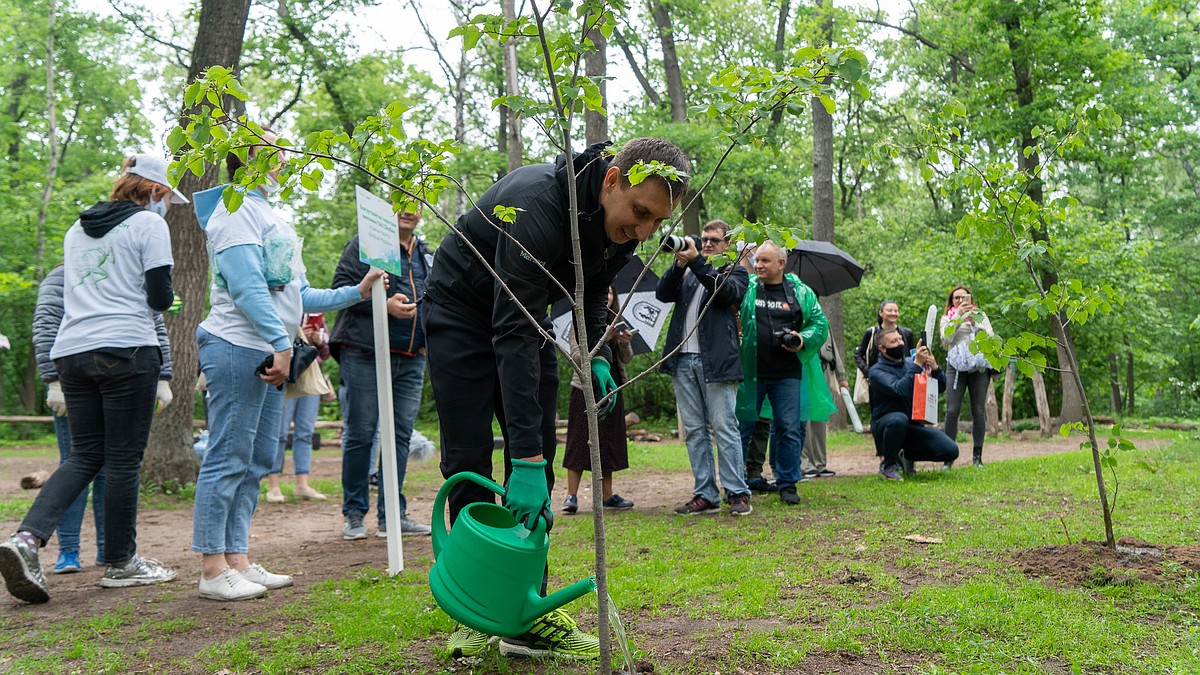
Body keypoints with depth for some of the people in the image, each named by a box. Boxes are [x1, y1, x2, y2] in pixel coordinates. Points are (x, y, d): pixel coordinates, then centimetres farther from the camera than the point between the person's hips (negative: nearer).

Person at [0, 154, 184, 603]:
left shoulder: (77, 229, 21)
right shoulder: (148, 224, 0)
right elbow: (159, 297, -5)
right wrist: (166, 296, 16)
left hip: (71, 349, 7)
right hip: (126, 349, -7)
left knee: (85, 455, 10)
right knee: (123, 458, 1)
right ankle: (121, 563, 9)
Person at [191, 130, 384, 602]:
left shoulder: (272, 218, 24)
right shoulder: (237, 209, -5)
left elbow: (299, 296, 21)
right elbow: (247, 286, -17)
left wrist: (356, 293, 13)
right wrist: (281, 342, -23)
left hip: (270, 352, 10)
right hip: (239, 347, -10)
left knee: (257, 462, 10)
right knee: (228, 459, -7)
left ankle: (237, 559, 16)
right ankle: (212, 570, -3)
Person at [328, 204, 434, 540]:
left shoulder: (426, 254, 20)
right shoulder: (365, 243, 0)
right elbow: (341, 286, -8)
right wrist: (384, 304, -19)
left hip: (411, 360, 6)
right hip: (365, 356, -6)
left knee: (401, 436, 5)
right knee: (360, 434, -1)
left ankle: (392, 515, 12)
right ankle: (354, 515, 9)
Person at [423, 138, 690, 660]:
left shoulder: (622, 226, -15)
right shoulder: (541, 204, -38)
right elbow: (513, 335, -41)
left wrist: (597, 356, -10)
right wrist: (525, 454, -44)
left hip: (525, 312, 6)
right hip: (461, 310, -6)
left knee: (537, 462, -2)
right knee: (467, 461, -7)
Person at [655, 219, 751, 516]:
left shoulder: (735, 271, 9)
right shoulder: (687, 274, 22)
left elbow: (728, 291, -13)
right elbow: (662, 294, 6)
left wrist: (696, 261, -17)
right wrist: (680, 263, -8)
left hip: (716, 361, -5)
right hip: (683, 361, 5)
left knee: (725, 430, -6)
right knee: (694, 432, 5)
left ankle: (738, 493, -1)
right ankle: (705, 495, 10)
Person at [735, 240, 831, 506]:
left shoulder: (801, 292, 6)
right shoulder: (745, 288, 4)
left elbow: (820, 323, 8)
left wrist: (803, 340, -8)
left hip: (787, 374, 1)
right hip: (750, 372, 0)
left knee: (789, 429, 2)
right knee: (741, 427, 4)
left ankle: (787, 483, 16)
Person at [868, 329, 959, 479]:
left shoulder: (910, 362, 7)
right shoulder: (877, 371, -11)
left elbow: (941, 386, 5)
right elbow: (899, 390, -30)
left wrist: (935, 368, -14)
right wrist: (917, 365, -28)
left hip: (913, 427, 5)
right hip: (884, 426, -5)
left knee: (951, 451, -12)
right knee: (899, 419, -40)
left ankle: (907, 456, 15)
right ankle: (888, 465, -14)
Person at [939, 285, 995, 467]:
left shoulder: (980, 315, 19)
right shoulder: (947, 318, 14)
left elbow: (990, 336, 8)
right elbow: (946, 337, -5)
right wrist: (958, 316, -12)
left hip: (979, 367, 2)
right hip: (956, 366, -2)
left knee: (979, 411, 0)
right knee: (952, 411, -10)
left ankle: (977, 456, 6)